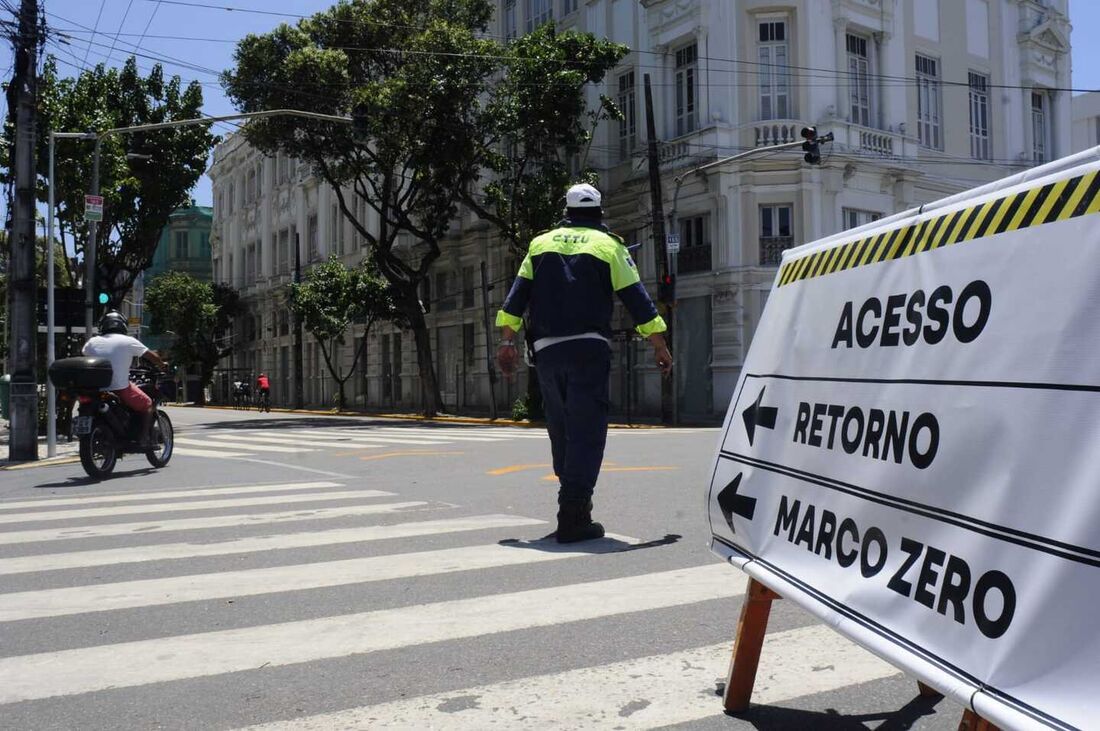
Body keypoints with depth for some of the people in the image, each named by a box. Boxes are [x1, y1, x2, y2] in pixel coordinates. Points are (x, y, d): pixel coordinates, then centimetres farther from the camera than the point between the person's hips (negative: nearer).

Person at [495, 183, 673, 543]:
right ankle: (573, 519, -11)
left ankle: (574, 498, 26)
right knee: (586, 432, -5)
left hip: (547, 351, 4)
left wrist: (507, 341, 11)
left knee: (560, 429, 16)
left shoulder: (542, 243, 17)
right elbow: (637, 300, 2)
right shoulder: (608, 245, 8)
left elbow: (515, 299, 10)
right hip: (589, 350, -3)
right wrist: (660, 347, 6)